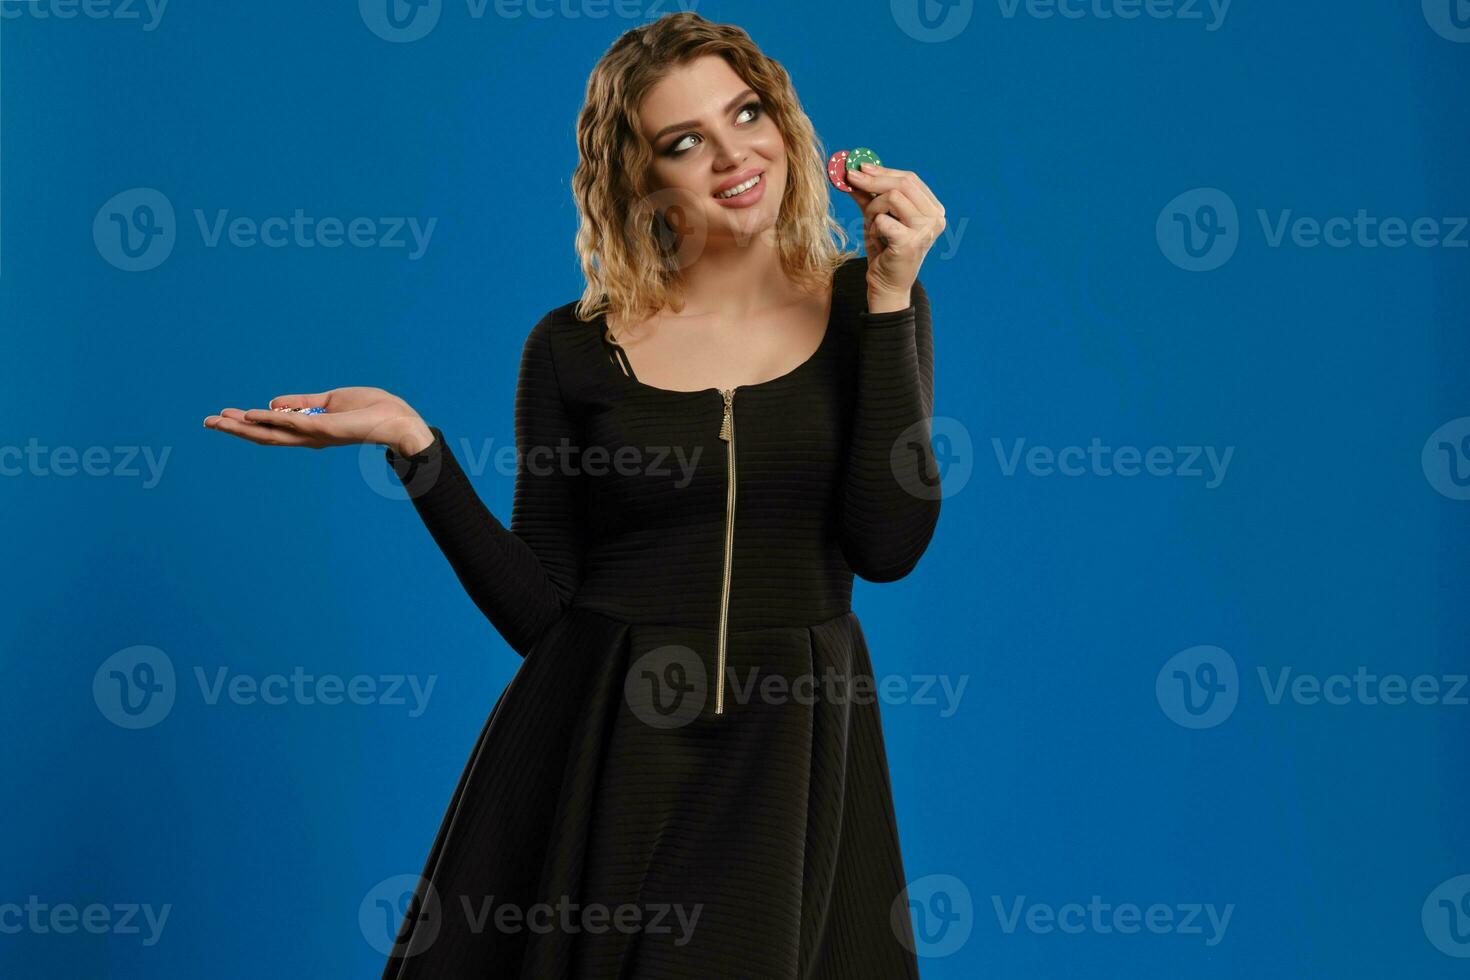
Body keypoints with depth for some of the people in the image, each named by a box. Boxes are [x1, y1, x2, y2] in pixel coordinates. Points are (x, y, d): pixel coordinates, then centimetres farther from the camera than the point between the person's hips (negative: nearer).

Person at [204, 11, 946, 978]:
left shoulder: (865, 307, 1)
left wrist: (892, 291, -13)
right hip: (600, 755, 1)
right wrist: (415, 445, -9)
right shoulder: (575, 350, 2)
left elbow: (888, 546, -12)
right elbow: (540, 611, 0)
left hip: (793, 754, 0)